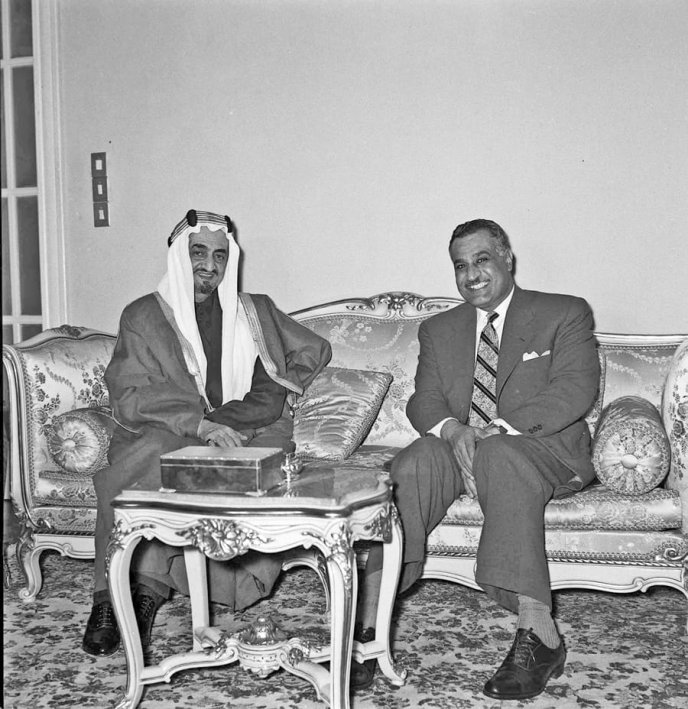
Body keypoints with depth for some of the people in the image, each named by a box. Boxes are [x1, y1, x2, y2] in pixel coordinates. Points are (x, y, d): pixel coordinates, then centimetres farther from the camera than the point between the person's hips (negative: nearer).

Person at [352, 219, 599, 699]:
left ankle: (537, 633, -43)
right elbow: (424, 401, 7)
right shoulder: (438, 330, 19)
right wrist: (453, 430, -19)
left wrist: (501, 429, -22)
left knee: (499, 455, -38)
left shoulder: (565, 314, 7)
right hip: (461, 449, 3)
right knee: (415, 461, -31)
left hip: (546, 449, -3)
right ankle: (368, 626, -37)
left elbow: (576, 389, -9)